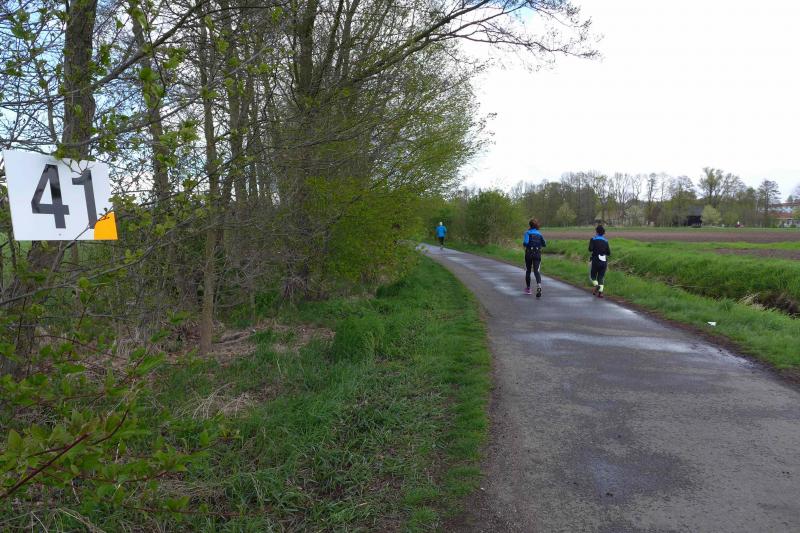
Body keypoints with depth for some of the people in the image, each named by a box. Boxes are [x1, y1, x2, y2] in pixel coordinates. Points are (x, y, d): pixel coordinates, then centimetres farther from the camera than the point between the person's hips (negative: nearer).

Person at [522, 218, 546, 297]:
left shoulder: (528, 233, -5)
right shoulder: (539, 234, 7)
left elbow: (525, 242, -19)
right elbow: (544, 244, 11)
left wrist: (524, 245, 2)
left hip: (529, 253, -2)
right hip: (538, 254, 2)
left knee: (528, 271, 14)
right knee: (536, 271, -5)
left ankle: (528, 288, 24)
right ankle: (539, 286, -31)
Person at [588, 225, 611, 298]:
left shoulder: (593, 239, -4)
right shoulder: (605, 240, 6)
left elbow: (590, 249, -17)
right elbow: (609, 253, 5)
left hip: (595, 261, -3)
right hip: (604, 262, 3)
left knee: (592, 276, 12)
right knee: (601, 277, 10)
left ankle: (596, 285, -15)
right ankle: (600, 292, 0)